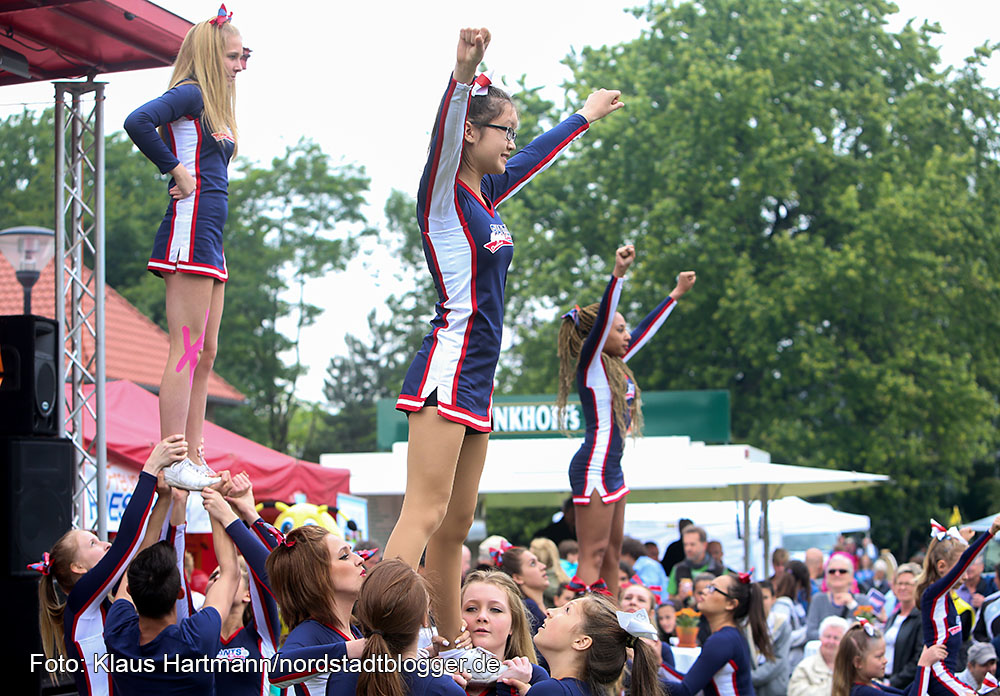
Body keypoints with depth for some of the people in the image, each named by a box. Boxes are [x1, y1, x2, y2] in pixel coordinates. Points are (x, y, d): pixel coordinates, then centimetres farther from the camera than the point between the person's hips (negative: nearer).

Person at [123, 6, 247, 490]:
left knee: (205, 354, 9)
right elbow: (138, 122, -24)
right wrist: (176, 169, -15)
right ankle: (173, 463, -10)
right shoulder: (190, 93, -7)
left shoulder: (214, 107, 22)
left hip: (208, 238, 10)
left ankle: (194, 461, 13)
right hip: (190, 232, -10)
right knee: (186, 350, -11)